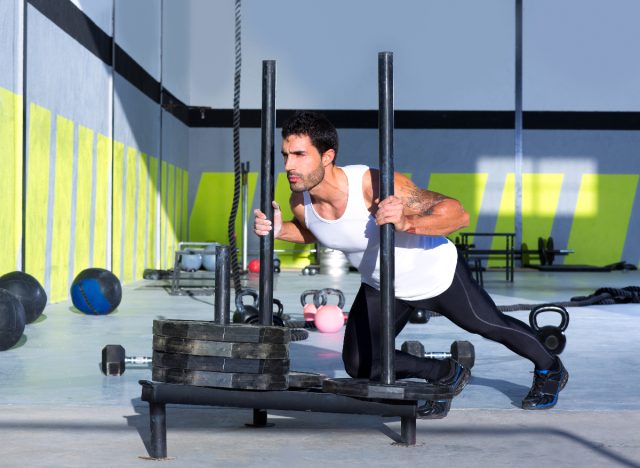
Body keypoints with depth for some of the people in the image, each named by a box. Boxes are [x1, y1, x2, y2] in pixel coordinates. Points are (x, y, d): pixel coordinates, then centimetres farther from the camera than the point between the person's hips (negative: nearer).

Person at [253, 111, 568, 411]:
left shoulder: (378, 186, -40)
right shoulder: (300, 202, -21)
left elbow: (458, 215, -38)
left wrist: (407, 223, -54)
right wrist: (279, 230, -16)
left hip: (436, 273, -5)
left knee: (490, 326, 16)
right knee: (359, 367, 2)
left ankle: (550, 370, 49)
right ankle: (447, 374, 26)